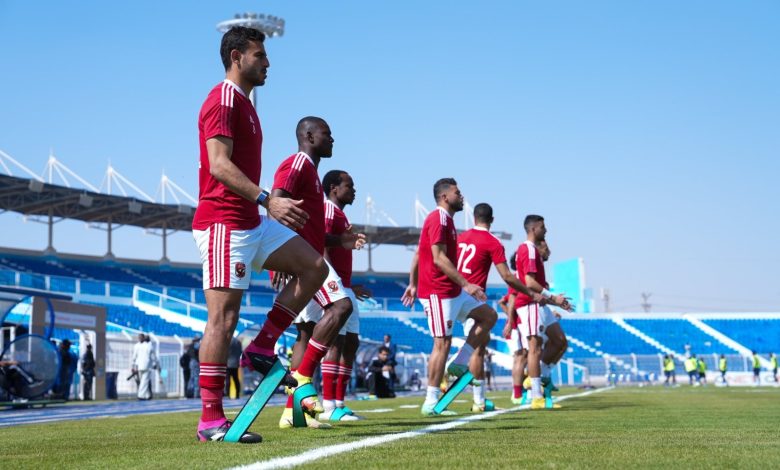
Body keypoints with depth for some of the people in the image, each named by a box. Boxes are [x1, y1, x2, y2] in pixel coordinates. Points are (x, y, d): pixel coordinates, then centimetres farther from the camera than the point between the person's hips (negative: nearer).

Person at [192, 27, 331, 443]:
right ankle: (210, 420, -7)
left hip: (252, 222, 10)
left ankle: (262, 347, 7)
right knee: (223, 317, -10)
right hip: (224, 223, -10)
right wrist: (267, 200, -30)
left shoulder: (243, 103, 21)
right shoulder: (223, 101, -10)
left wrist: (270, 206, 24)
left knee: (313, 266, 6)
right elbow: (219, 165, -22)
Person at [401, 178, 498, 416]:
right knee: (442, 342, -9)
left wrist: (413, 284, 22)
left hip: (452, 290, 10)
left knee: (488, 315, 12)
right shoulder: (439, 219, -13)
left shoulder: (444, 220, 18)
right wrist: (466, 284, -23)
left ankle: (459, 362, 8)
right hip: (438, 291, -10)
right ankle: (431, 402, -5)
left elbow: (418, 254, 21)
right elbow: (439, 258, -21)